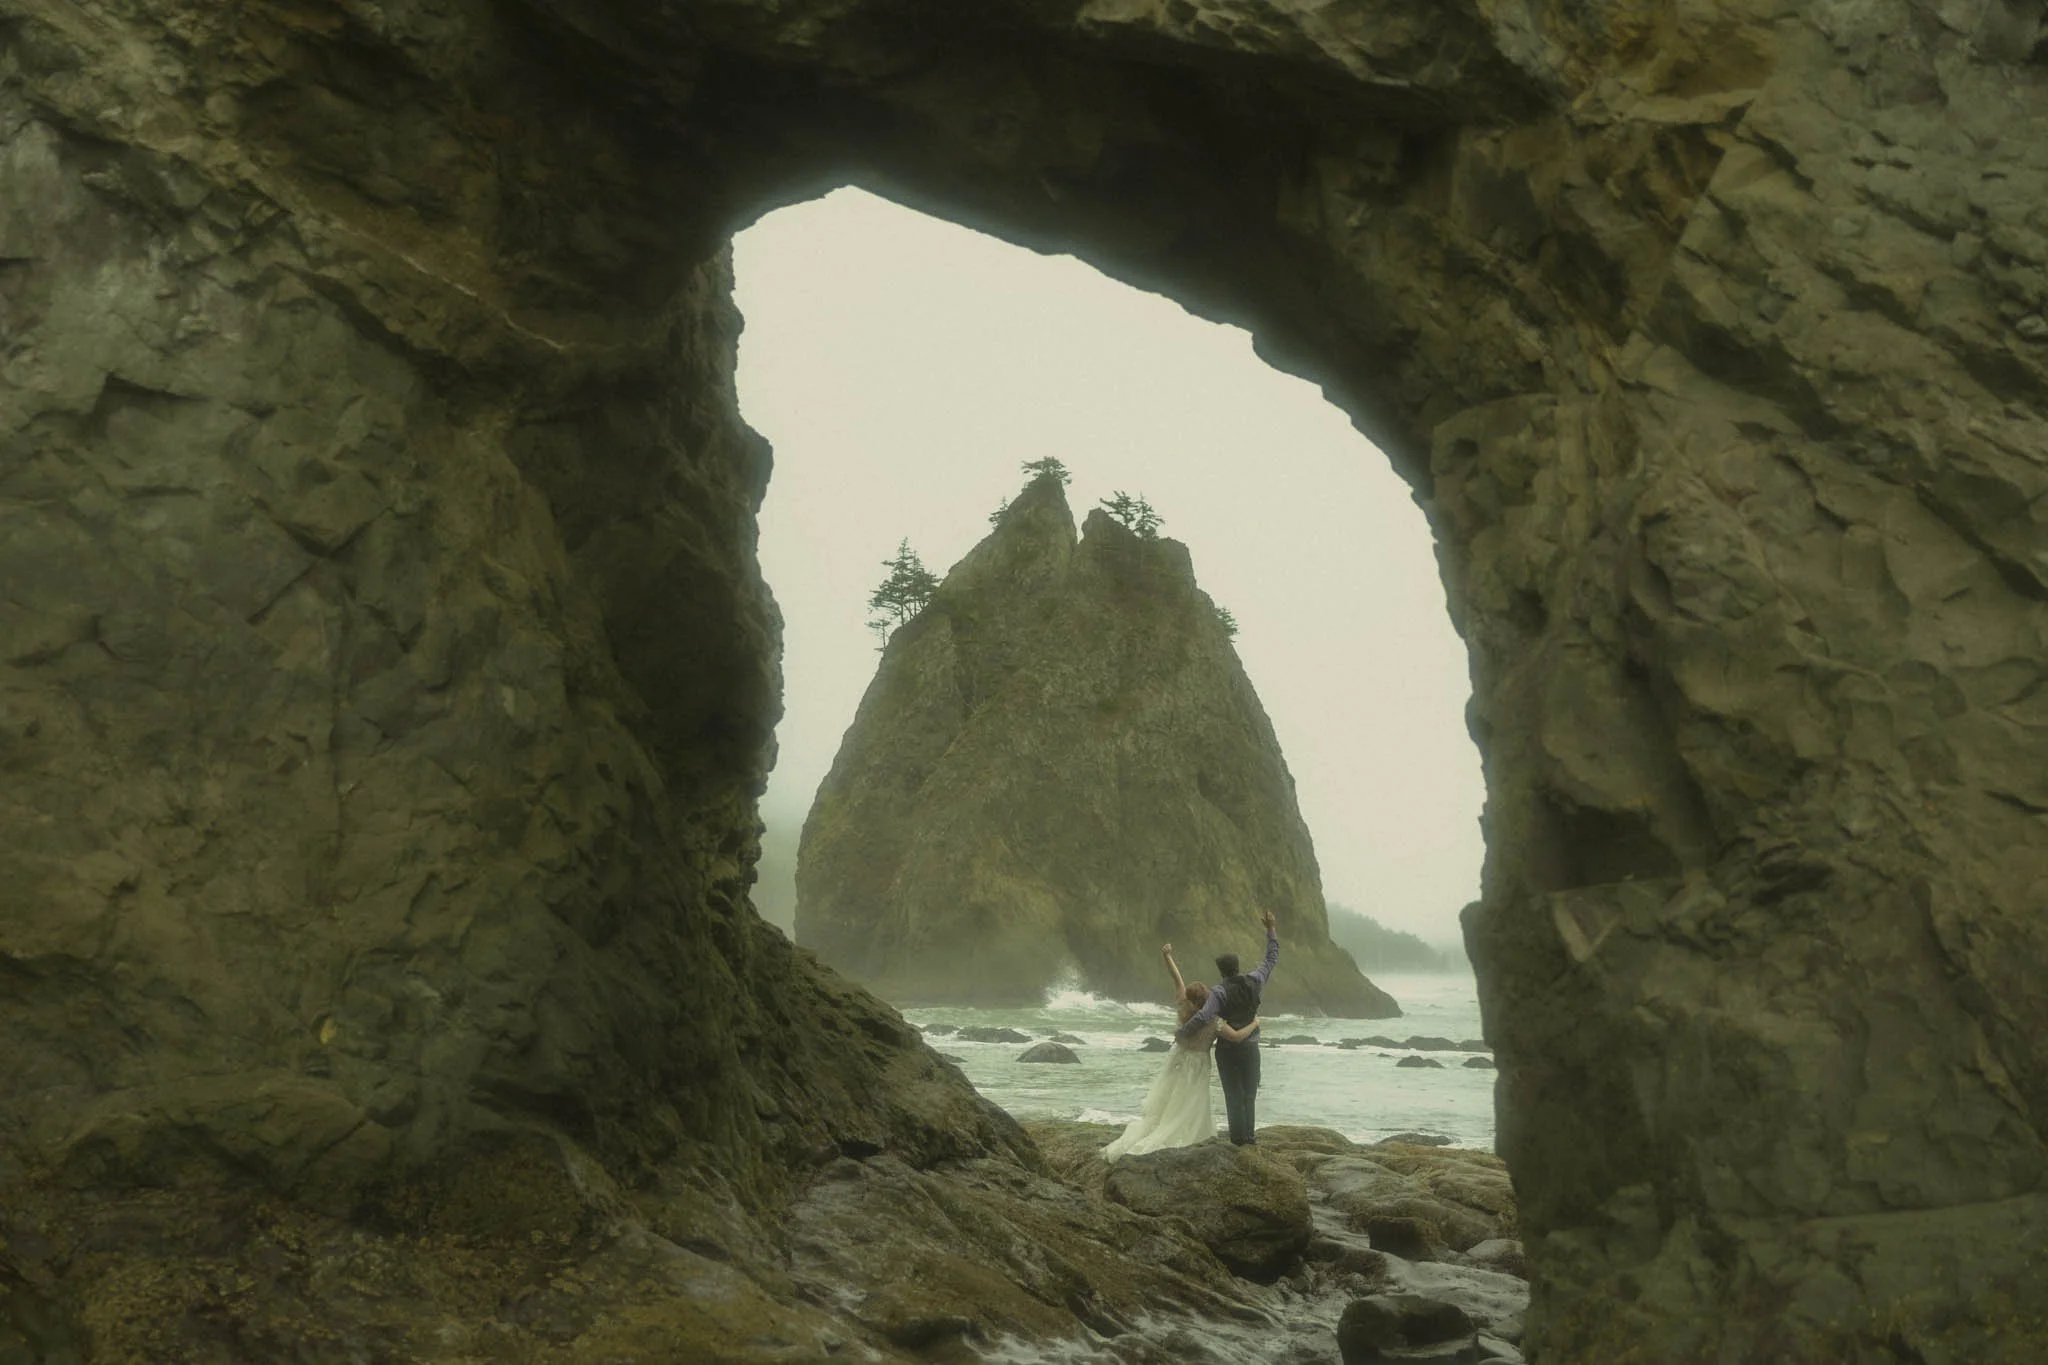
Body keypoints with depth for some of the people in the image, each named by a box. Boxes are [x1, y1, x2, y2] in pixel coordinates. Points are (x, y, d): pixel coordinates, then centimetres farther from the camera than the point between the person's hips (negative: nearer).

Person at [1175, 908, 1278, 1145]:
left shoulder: (1220, 992, -20)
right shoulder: (1254, 981, -7)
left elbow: (1202, 1018, -31)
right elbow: (1272, 959, 7)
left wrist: (1181, 1034, -17)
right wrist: (1271, 929, 13)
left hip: (1227, 1048, -3)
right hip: (1250, 1047, 3)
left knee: (1233, 1094, 6)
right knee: (1249, 1094, 14)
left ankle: (1239, 1138, 6)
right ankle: (1250, 1136, 12)